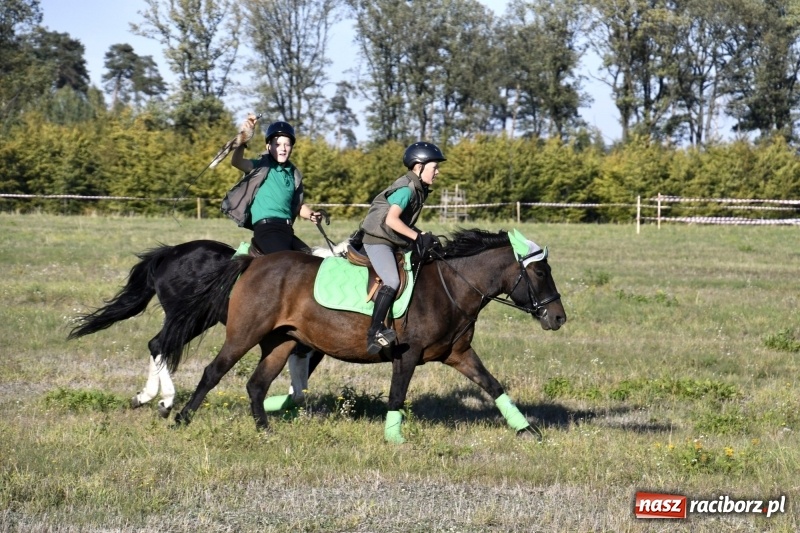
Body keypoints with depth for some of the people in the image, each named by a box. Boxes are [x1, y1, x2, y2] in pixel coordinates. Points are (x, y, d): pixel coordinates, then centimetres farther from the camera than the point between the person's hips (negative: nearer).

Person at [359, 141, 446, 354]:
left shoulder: (418, 189, 13)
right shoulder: (406, 189, -16)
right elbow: (391, 219, -28)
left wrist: (423, 237, 5)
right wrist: (418, 236, -28)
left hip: (395, 243, 10)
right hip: (377, 241, -10)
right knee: (392, 282, -27)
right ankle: (374, 332, -27)